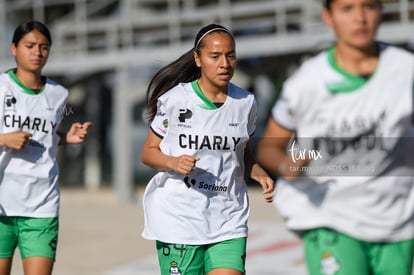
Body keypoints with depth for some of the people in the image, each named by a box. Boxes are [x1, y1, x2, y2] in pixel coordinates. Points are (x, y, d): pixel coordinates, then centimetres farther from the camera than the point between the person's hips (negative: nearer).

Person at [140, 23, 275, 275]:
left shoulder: (245, 103, 6)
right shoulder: (174, 100, -4)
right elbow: (148, 152, 3)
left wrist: (260, 174, -2)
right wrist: (174, 163, -17)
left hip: (229, 220, 3)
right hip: (178, 217, -2)